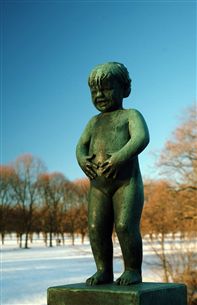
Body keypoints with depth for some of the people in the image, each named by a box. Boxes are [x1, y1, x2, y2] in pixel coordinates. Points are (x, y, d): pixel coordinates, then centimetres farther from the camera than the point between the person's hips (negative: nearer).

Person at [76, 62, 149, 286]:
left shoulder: (131, 115, 6)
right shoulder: (95, 121, 22)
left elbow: (141, 138, -13)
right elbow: (81, 146, 13)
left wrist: (119, 157, -27)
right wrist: (82, 159, -11)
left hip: (127, 181, -5)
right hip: (98, 184, 5)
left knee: (125, 226, -13)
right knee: (96, 228, -3)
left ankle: (133, 271, 0)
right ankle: (104, 271, 7)